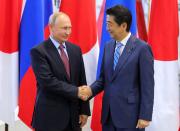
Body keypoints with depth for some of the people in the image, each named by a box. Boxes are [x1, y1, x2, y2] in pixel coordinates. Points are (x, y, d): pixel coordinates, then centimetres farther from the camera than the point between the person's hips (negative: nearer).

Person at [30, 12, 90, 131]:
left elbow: (82, 81, 9)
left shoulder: (75, 49, 9)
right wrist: (76, 91, -19)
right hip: (50, 116, -5)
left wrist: (84, 110, 5)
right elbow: (47, 81, -19)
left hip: (73, 115, 5)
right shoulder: (39, 51, -9)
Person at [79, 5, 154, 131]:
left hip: (130, 114, -6)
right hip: (108, 113, 6)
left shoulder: (142, 48, -10)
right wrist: (91, 90, -6)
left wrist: (145, 116, -12)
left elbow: (147, 85, -11)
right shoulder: (108, 46, 9)